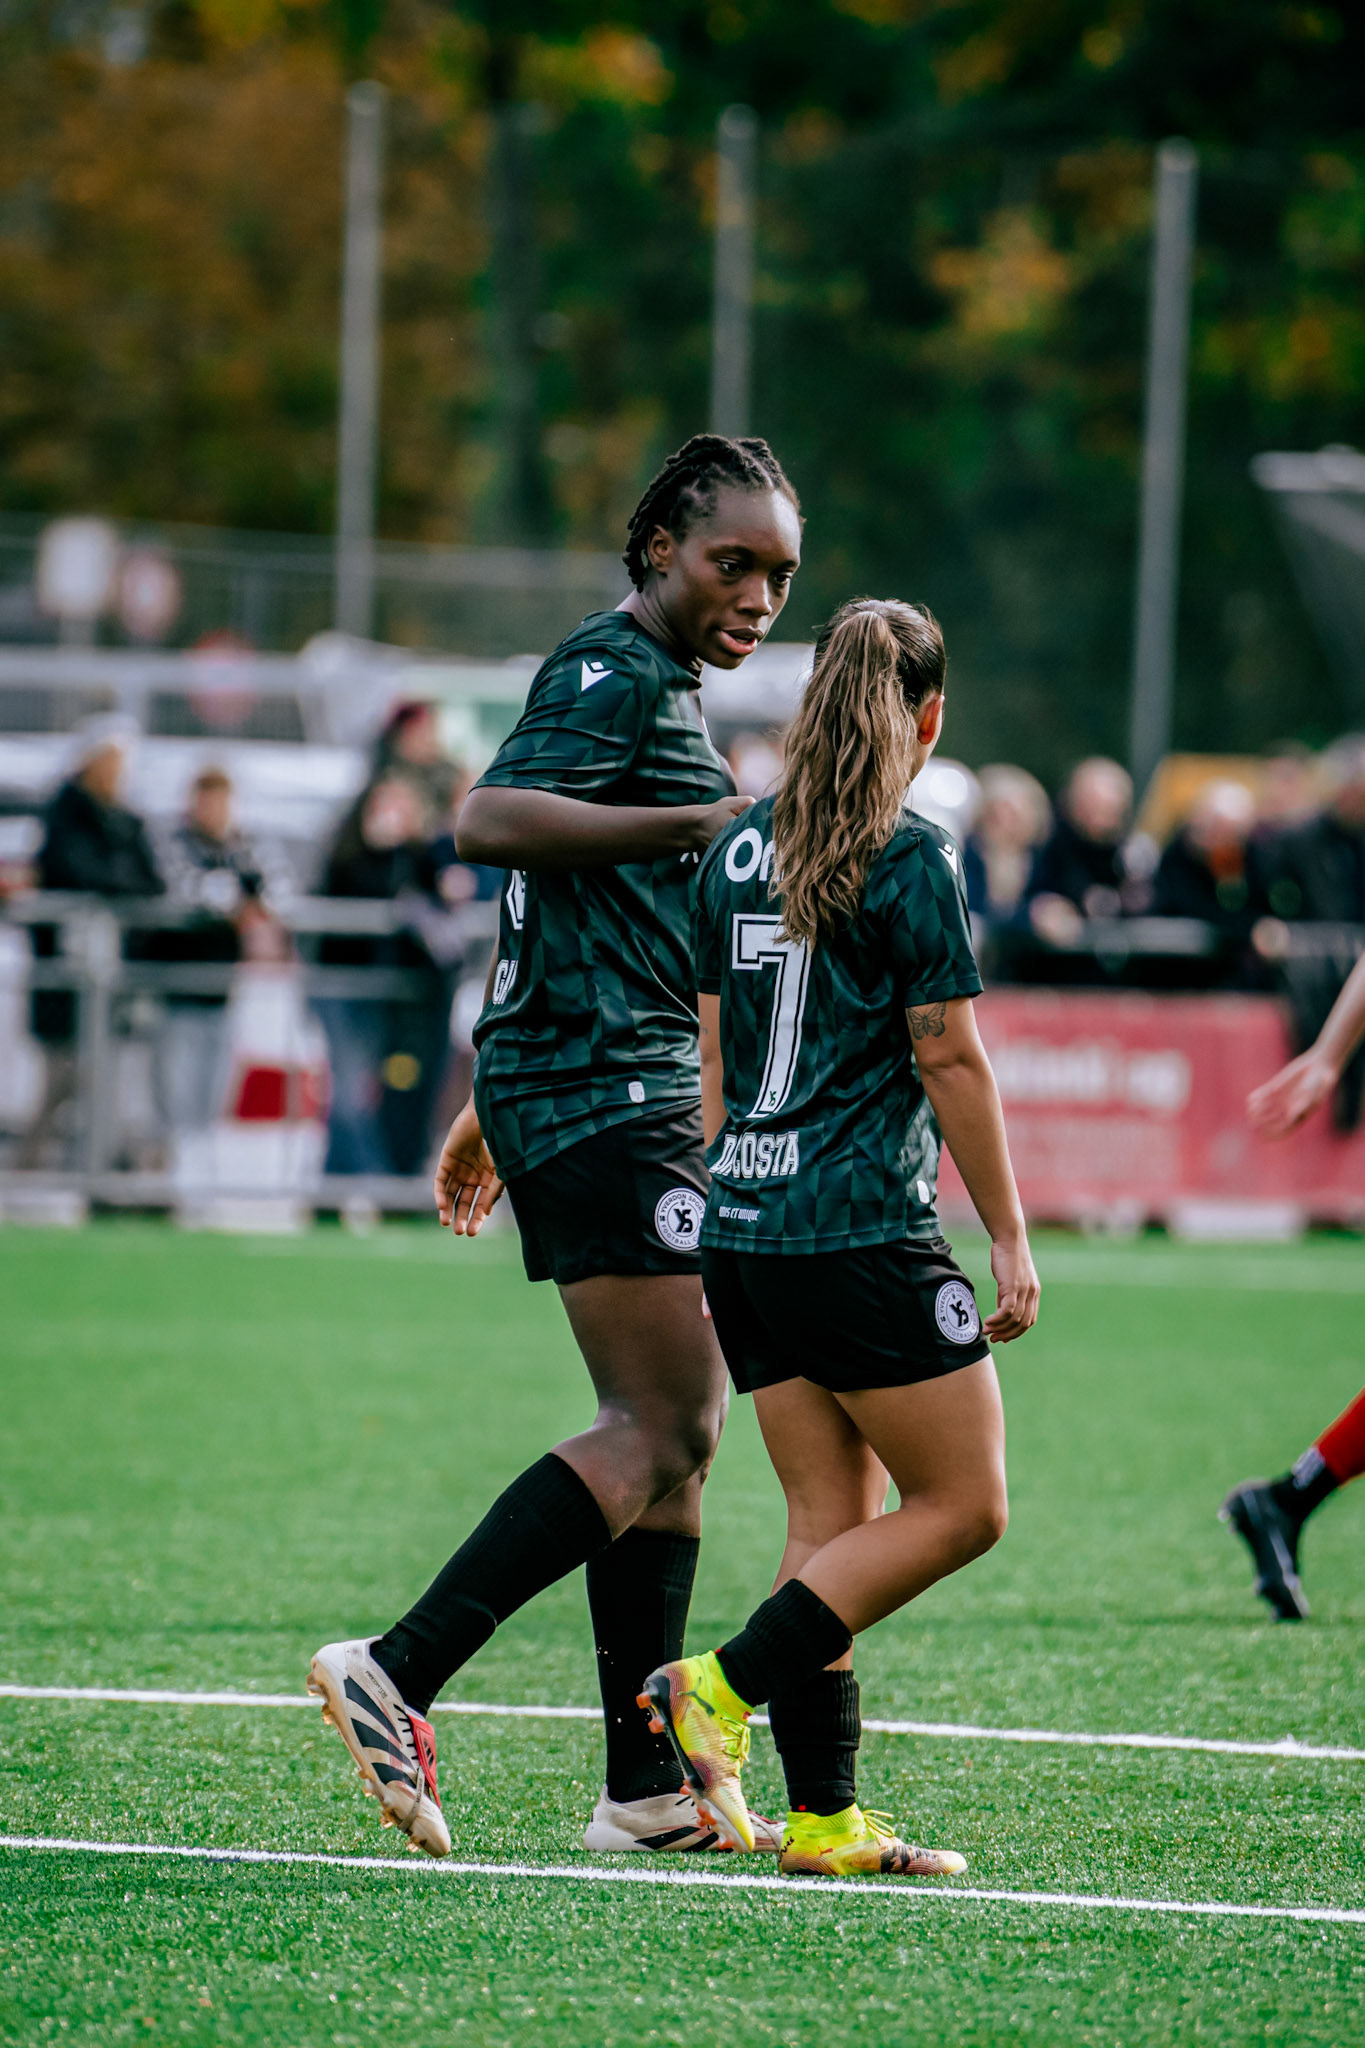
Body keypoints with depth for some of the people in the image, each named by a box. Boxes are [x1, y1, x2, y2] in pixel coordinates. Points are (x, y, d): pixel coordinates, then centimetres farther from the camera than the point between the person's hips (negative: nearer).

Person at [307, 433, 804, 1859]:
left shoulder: (652, 686, 23)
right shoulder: (613, 670, -9)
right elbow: (489, 821, -25)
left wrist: (487, 1111, 32)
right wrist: (709, 822, -29)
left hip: (594, 1090, 10)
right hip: (606, 1099, -10)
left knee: (672, 1426, 8)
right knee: (664, 1429, -14)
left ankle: (646, 1791, 8)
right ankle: (398, 1674, -18)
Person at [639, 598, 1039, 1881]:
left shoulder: (739, 851, 11)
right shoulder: (911, 861, -9)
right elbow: (950, 1062, -10)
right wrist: (1009, 1235, -4)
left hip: (743, 1231, 8)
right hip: (860, 1233, -8)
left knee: (833, 1514, 10)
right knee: (961, 1505, 1)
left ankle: (823, 1817, 4)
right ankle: (719, 1690, -8)